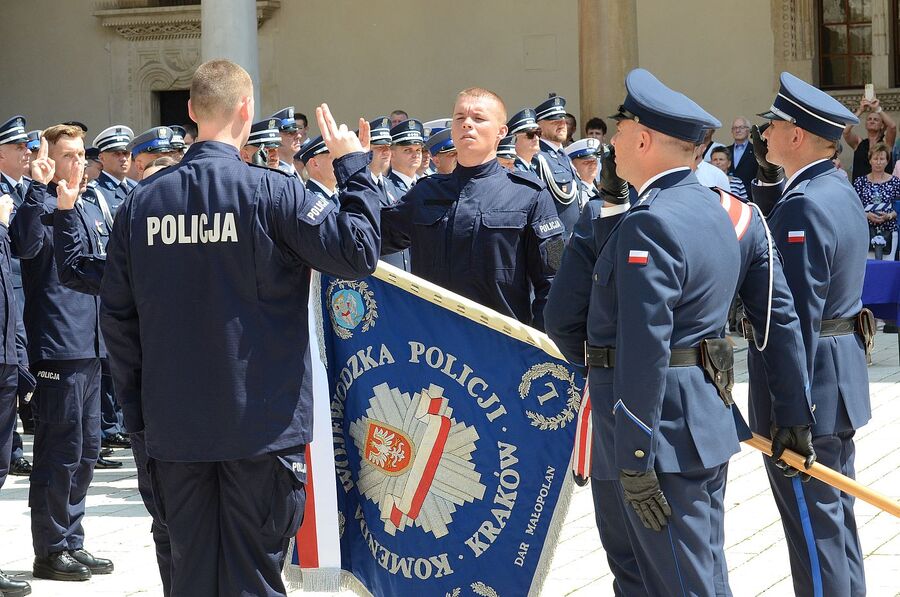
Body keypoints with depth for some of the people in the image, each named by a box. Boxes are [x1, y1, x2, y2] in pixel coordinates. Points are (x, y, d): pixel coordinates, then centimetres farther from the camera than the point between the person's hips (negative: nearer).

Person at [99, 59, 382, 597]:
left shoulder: (143, 201, 1)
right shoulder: (273, 193, -12)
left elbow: (117, 315, 5)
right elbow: (358, 252, -13)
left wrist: (137, 409, 15)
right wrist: (355, 167, 0)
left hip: (174, 425, 4)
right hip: (260, 424, -3)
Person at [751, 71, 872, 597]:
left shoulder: (805, 205, -22)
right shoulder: (839, 190, 9)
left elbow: (798, 314, -24)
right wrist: (768, 176, 5)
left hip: (807, 377, -10)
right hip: (841, 373, 10)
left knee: (813, 519, -2)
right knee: (835, 508, 19)